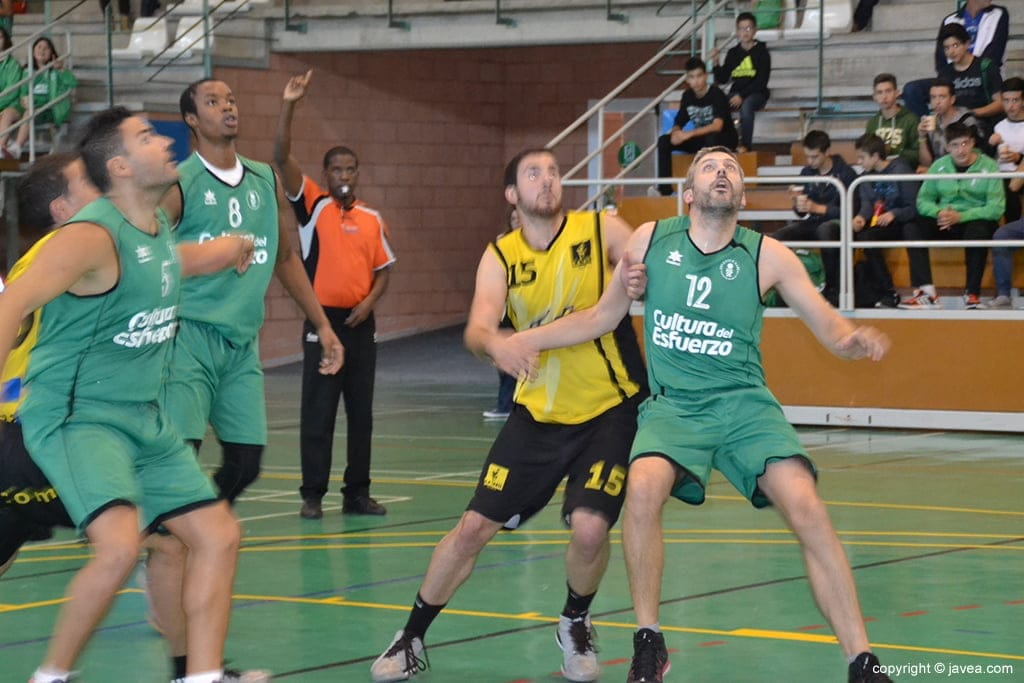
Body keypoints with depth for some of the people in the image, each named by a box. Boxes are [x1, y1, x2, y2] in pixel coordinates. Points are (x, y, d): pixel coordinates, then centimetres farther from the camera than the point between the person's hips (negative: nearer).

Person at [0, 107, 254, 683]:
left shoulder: (159, 227, 9)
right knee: (121, 543, -27)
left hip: (143, 418, 9)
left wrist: (226, 250, 45)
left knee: (218, 535, 7)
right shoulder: (93, 235, -18)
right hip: (76, 415, -9)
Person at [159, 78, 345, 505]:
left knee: (246, 461, 4)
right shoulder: (179, 185, -6)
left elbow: (285, 258, 23)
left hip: (243, 342, 6)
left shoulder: (266, 182, 12)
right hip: (190, 336, -6)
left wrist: (322, 325, 20)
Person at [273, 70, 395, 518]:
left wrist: (370, 301, -3)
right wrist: (288, 106, -19)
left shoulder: (372, 220, 10)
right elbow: (282, 158, -10)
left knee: (361, 411, 7)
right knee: (318, 412, -3)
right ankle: (313, 494, 1)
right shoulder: (313, 205, 0)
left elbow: (383, 268, 17)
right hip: (323, 321, -4)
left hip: (360, 322, 4)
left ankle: (357, 493, 14)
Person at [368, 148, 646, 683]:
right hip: (538, 412, 2)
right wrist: (494, 344, -38)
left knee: (589, 528, -17)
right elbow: (477, 328, -14)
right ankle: (411, 638, 17)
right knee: (475, 525, 1)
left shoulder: (601, 231, -6)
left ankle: (575, 624, 14)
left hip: (609, 411, -2)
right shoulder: (500, 257, -1)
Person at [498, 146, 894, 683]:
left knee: (806, 507, -21)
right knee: (643, 487, -31)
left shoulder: (767, 256, 1)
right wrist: (531, 339, 6)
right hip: (673, 406, 0)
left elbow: (829, 326, 1)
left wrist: (855, 338, -22)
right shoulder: (651, 240, 6)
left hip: (744, 403, 0)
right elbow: (603, 316, 17)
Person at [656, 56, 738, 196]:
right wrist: (675, 133, -24)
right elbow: (679, 123, 2)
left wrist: (689, 134, -41)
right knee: (664, 141, -13)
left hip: (724, 139, -6)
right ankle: (665, 189, -19)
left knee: (711, 138, -41)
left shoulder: (716, 95, -19)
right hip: (700, 139, 6)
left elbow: (717, 126, -31)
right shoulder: (687, 96, -1)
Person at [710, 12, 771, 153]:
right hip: (736, 94, 4)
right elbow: (722, 79, 10)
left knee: (746, 105, -39)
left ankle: (745, 145, -31)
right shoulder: (733, 53, 10)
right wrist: (715, 63, -7)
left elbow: (762, 81, -9)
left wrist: (742, 95, -18)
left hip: (756, 94, -4)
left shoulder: (761, 52, -1)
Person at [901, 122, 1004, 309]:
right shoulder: (939, 166, 6)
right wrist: (938, 212, -19)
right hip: (945, 222, 4)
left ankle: (972, 293, -25)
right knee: (912, 229, -21)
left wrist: (960, 216, -22)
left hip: (975, 220, -4)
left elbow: (996, 208, -14)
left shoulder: (988, 167, -6)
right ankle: (926, 293, -29)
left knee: (979, 231, -38)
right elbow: (923, 200, 4)